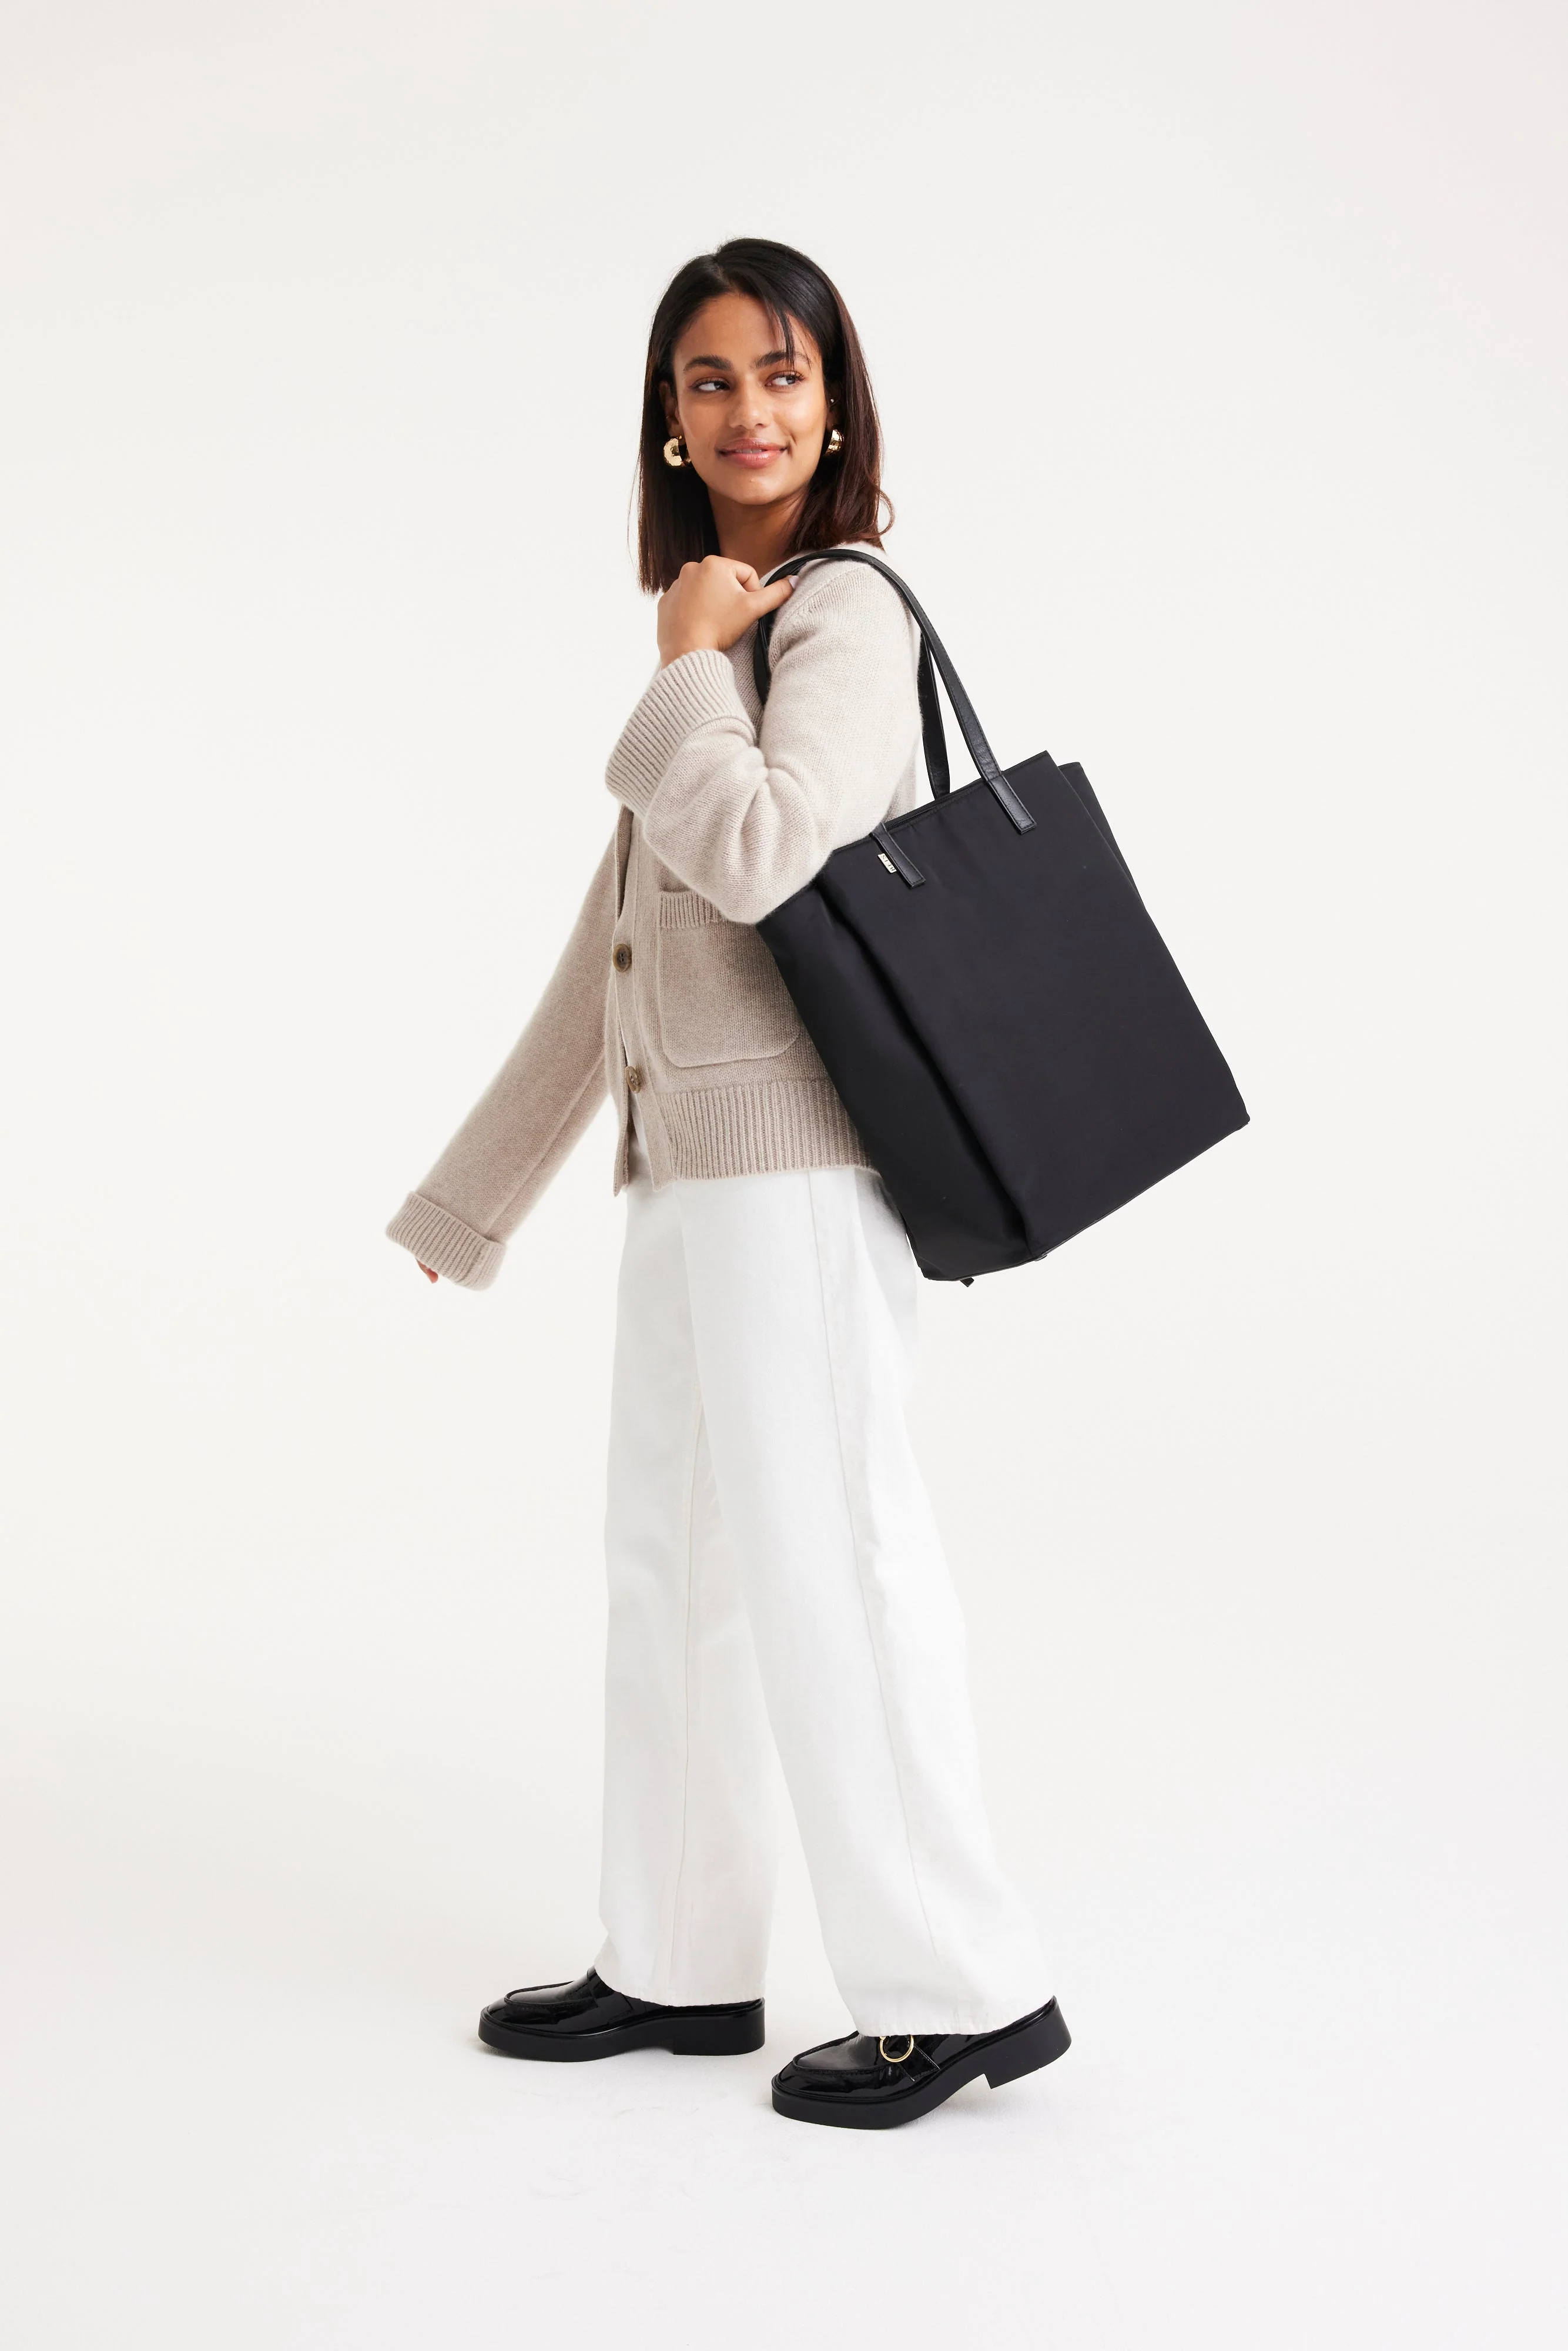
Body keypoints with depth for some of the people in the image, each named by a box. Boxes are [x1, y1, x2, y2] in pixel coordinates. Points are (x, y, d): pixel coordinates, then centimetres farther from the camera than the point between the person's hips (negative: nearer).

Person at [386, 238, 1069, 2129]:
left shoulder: (843, 611, -8)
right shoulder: (722, 630, 18)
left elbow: (758, 854, -25)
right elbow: (614, 943, 21)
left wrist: (684, 667, -7)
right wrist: (476, 1191, 24)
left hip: (791, 1154, -9)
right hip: (686, 1156, 9)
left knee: (823, 1559, -5)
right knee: (673, 1560, 14)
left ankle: (962, 1990, 6)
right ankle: (679, 1963, 27)